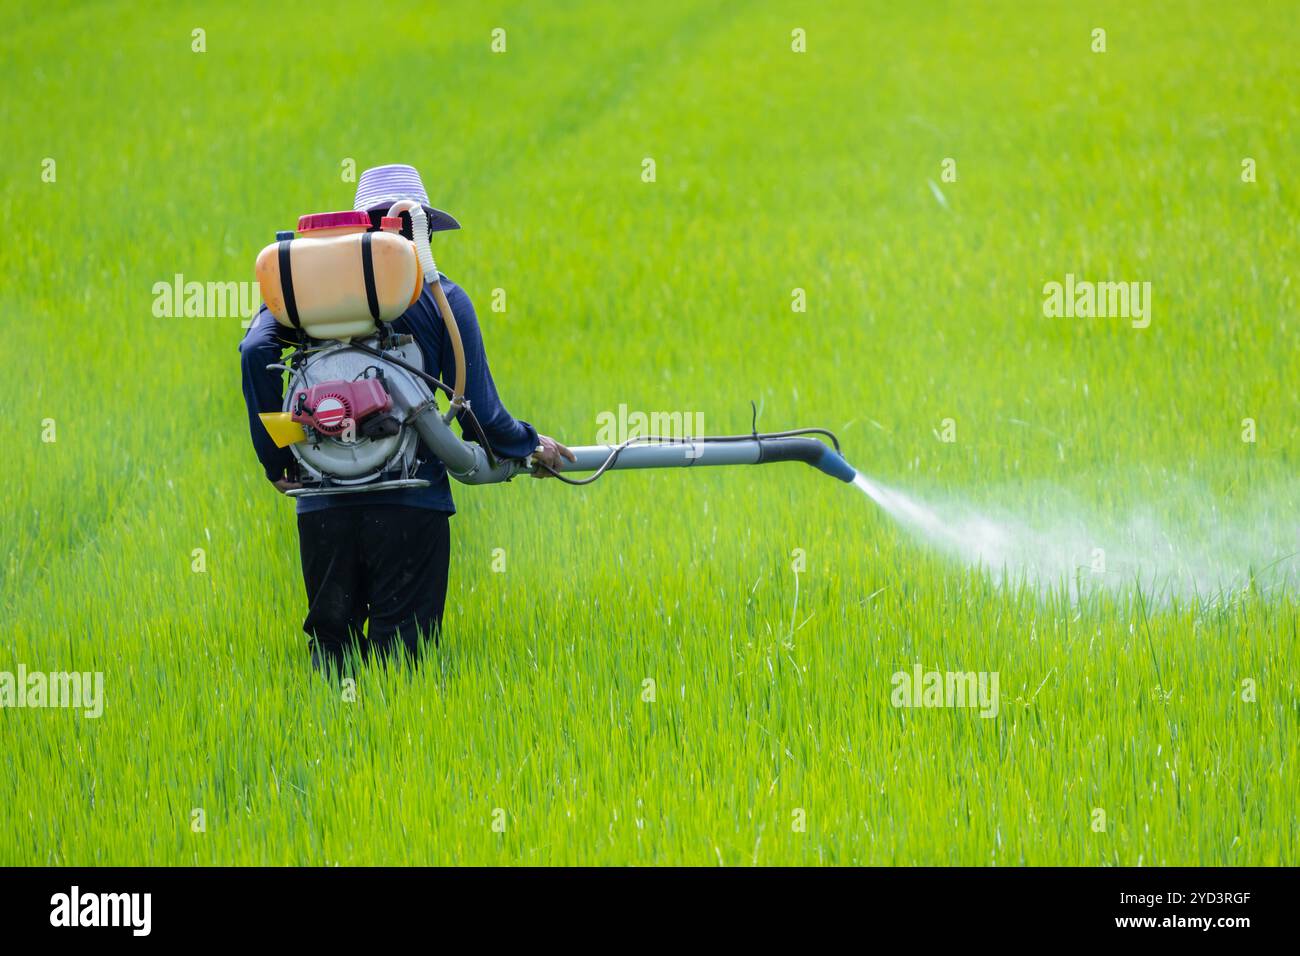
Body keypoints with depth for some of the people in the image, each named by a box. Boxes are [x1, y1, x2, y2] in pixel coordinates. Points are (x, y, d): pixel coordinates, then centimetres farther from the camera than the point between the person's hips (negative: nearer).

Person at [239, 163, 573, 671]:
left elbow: (257, 349, -7)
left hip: (323, 502, 2)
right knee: (400, 650, 1)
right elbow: (479, 410, 0)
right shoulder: (441, 297, 3)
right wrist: (529, 445, 19)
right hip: (409, 501, -2)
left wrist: (275, 456, 2)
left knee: (331, 642, 11)